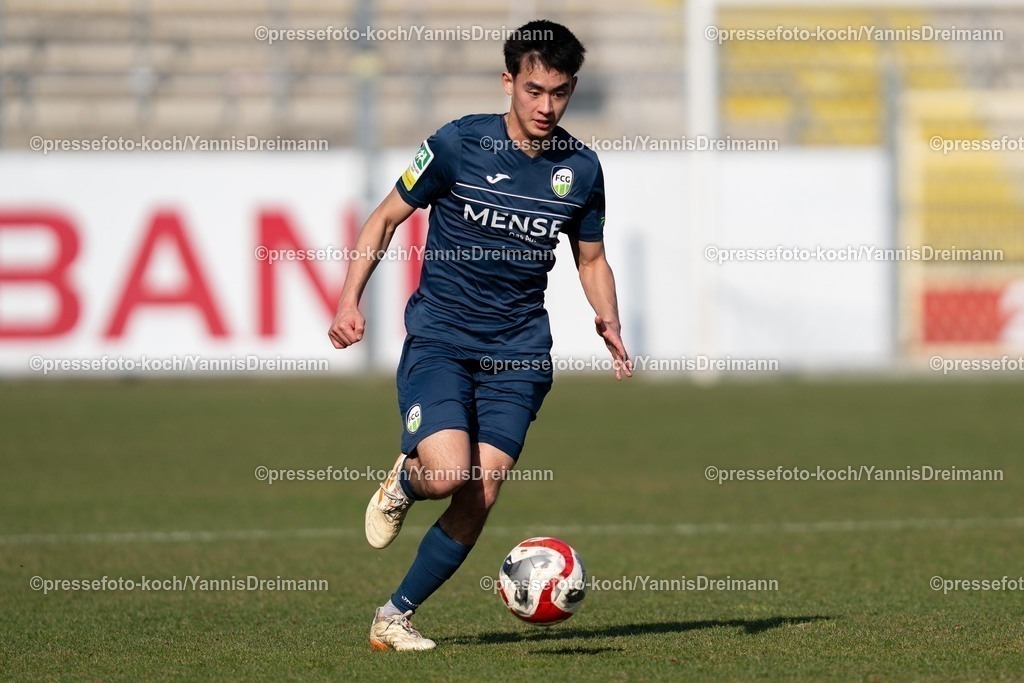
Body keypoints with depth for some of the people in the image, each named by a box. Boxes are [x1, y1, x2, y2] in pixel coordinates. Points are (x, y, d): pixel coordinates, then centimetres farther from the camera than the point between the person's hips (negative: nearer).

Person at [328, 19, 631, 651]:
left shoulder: (581, 169, 3)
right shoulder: (458, 144, -7)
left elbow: (592, 259, 17)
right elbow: (387, 218, 2)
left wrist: (609, 323, -2)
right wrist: (350, 300, -9)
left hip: (518, 350, 3)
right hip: (439, 337, -3)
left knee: (482, 495, -7)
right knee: (449, 473, -24)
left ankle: (396, 616, 8)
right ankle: (404, 481, 14)